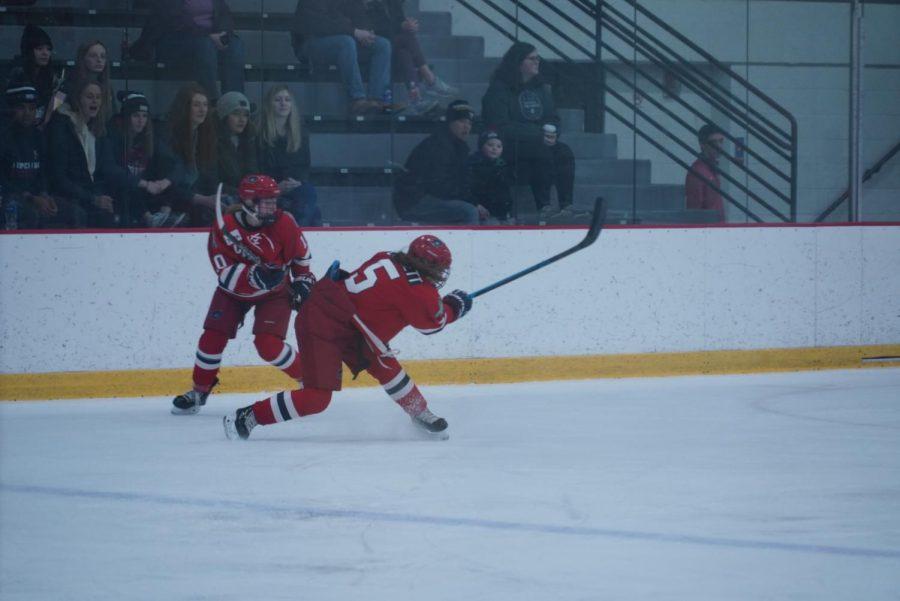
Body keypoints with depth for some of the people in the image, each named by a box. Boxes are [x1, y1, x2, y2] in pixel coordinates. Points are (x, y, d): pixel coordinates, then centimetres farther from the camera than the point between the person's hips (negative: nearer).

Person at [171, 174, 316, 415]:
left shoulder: (283, 223, -21)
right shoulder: (224, 228, -25)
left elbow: (301, 254, 0)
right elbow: (226, 274, -32)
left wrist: (303, 280, -3)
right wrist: (256, 275, -45)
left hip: (274, 291, -1)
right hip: (234, 290, 1)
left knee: (268, 344, -18)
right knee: (213, 337, -5)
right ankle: (199, 391, 17)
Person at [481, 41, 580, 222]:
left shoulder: (541, 88, 16)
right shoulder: (499, 89, -8)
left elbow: (553, 118, 20)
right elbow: (501, 127, -17)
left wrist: (552, 133, -7)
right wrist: (538, 136, -21)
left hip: (541, 141, 7)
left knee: (564, 152, -23)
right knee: (542, 152, -34)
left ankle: (567, 206, -32)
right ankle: (543, 208, -37)